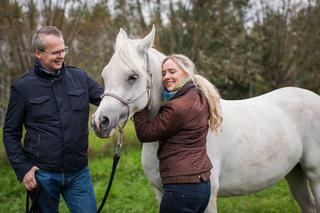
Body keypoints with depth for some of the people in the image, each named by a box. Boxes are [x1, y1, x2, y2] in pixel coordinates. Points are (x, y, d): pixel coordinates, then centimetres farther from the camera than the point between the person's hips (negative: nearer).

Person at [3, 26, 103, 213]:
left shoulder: (80, 77, 3)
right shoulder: (23, 87, -3)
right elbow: (11, 133, 2)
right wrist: (22, 168, -9)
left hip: (79, 171, 2)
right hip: (42, 174, -2)